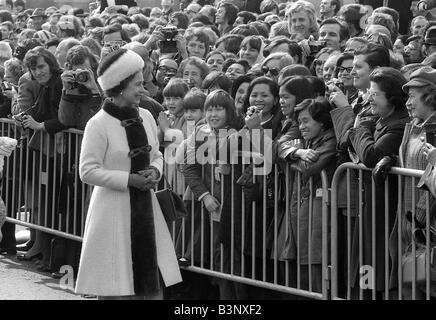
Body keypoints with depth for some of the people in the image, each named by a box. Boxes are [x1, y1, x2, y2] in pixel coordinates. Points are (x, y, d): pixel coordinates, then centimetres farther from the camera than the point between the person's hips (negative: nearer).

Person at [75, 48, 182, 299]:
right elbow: (88, 171, -13)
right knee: (115, 284, 0)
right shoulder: (98, 124, -13)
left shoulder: (145, 117, 5)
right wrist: (129, 179, -18)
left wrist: (154, 171, -5)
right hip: (113, 209, -6)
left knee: (151, 280, 8)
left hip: (146, 206, 6)